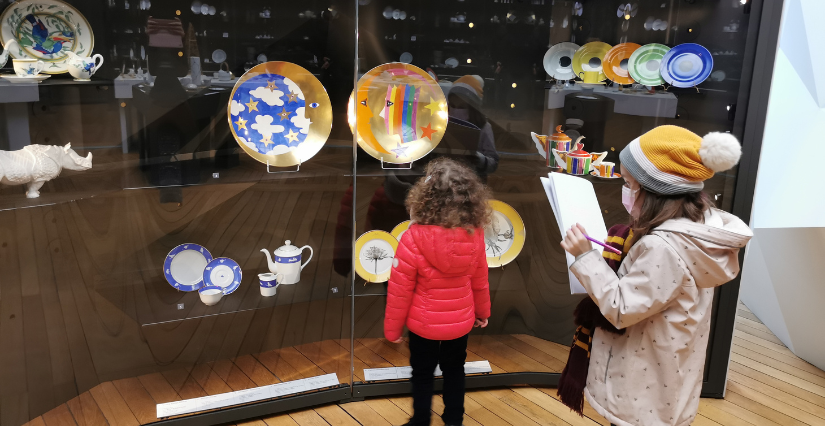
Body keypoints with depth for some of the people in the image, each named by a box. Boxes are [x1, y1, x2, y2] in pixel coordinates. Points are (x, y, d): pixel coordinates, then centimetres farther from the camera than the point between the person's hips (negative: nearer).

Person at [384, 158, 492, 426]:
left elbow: (400, 289, -18)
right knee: (454, 369, 26)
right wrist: (482, 311, 16)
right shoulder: (474, 235, -16)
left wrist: (392, 327, -3)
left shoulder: (414, 238, -27)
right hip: (461, 321, 3)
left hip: (424, 323, -3)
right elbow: (479, 281, -1)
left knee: (422, 373, 20)